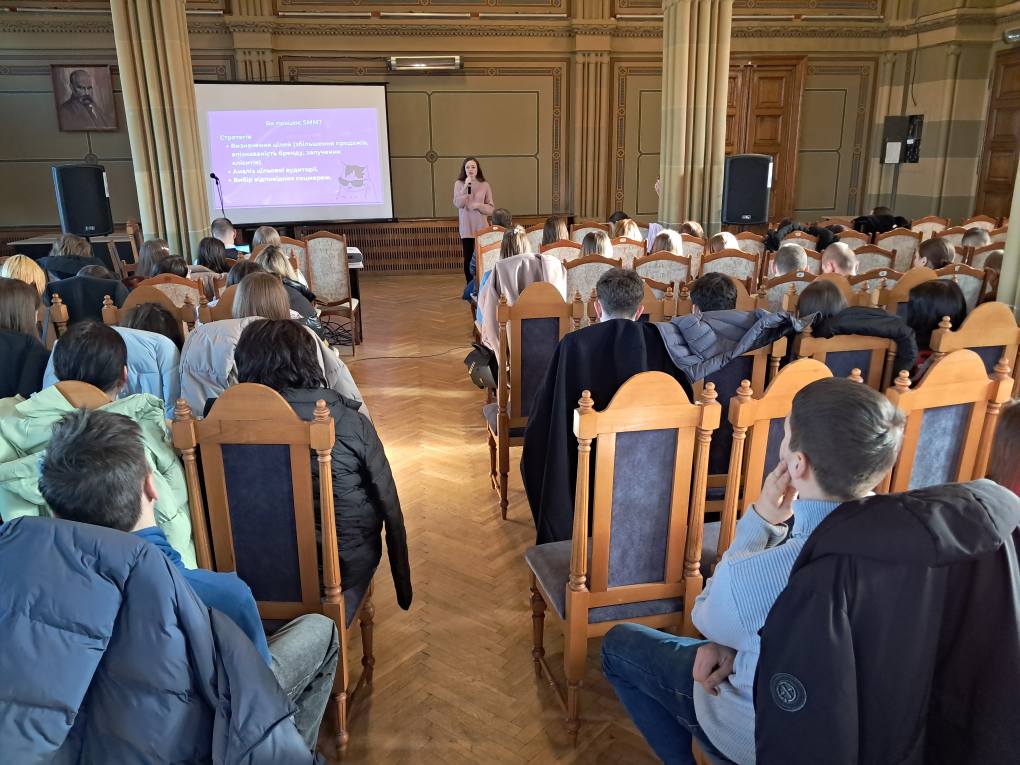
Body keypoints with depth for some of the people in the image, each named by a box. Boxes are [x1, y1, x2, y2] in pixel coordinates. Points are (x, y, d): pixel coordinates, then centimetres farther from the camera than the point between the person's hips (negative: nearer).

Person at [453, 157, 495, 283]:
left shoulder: (485, 185, 2)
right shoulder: (459, 184, 2)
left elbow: (491, 208, 2)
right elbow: (457, 204, -11)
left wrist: (478, 205, -15)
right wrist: (465, 187, -17)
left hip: (481, 227, 0)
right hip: (466, 228, 0)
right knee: (468, 259, 3)